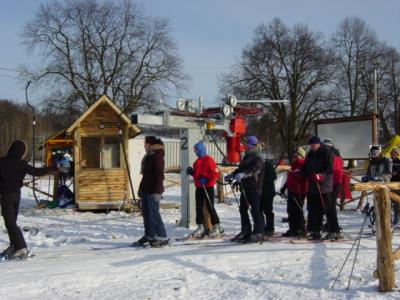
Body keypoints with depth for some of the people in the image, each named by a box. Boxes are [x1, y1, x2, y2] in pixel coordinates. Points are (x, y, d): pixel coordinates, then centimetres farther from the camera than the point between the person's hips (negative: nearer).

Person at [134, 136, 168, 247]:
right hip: (146, 190, 10)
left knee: (154, 213, -9)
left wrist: (157, 191, -24)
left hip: (153, 191, -10)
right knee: (146, 213, 13)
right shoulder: (148, 156, 16)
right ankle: (149, 236, 22)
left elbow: (159, 175, -20)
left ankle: (162, 238, -5)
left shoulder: (157, 157, -15)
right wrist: (141, 188, 23)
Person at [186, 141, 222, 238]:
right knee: (199, 208, 8)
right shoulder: (197, 161, 16)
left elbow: (215, 173, -16)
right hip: (199, 187, 8)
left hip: (208, 187, -8)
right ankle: (200, 228, 14)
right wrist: (191, 172, 6)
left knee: (210, 208, -4)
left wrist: (206, 179, -24)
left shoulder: (209, 160, -10)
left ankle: (217, 227, 4)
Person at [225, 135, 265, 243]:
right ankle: (246, 231, 21)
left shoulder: (258, 157, -10)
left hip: (255, 187, -10)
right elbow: (241, 168, 28)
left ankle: (258, 233, -3)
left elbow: (254, 169, -28)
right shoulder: (247, 156, 20)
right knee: (243, 209, 12)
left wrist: (243, 174, -41)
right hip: (245, 187, 10)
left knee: (255, 210, -8)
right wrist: (232, 175, 16)